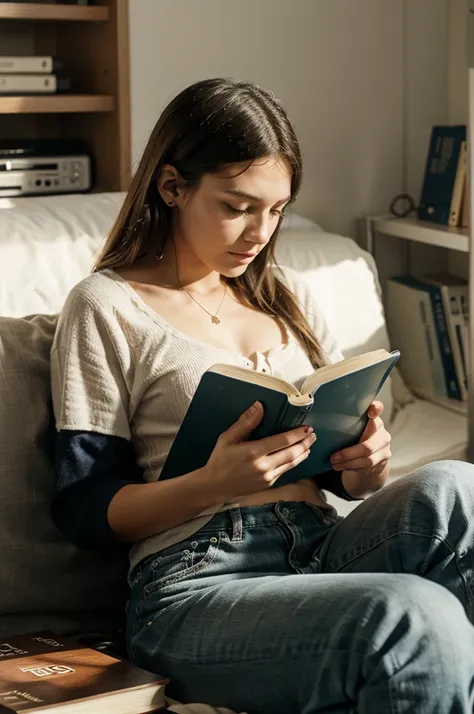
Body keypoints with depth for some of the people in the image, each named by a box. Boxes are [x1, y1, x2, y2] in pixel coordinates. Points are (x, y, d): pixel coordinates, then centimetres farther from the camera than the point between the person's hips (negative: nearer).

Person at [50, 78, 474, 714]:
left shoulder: (286, 297, 21)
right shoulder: (107, 309, 3)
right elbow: (85, 511, -1)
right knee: (416, 617, -35)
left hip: (321, 552, 6)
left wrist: (365, 466, -4)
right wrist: (212, 484, -20)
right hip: (197, 583, -6)